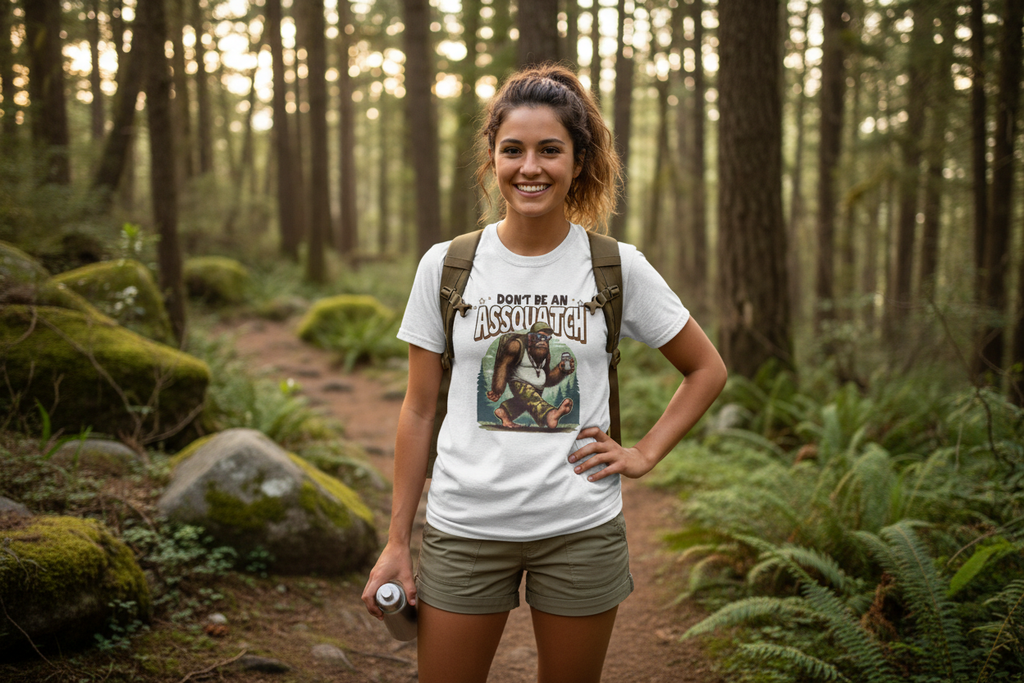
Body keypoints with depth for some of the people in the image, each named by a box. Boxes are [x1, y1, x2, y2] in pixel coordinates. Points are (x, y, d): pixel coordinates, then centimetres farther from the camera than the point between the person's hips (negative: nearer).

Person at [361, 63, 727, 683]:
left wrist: (644, 454, 0)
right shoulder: (446, 265, -1)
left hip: (582, 530, 0)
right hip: (465, 527, 0)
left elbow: (708, 370, 11)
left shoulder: (618, 268, -2)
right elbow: (419, 411, 3)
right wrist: (397, 542, 3)